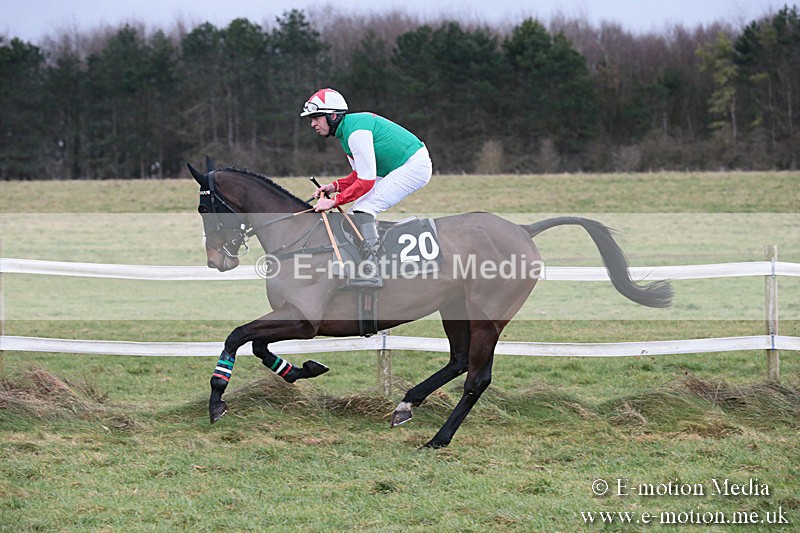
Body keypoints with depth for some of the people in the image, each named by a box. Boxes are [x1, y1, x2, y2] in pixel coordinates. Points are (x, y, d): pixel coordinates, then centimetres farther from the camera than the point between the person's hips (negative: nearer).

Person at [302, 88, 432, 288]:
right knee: (356, 213, 11)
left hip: (414, 166, -11)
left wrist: (334, 201, -22)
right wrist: (335, 186, 0)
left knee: (363, 209, -19)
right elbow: (360, 174, 15)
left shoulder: (356, 132, -23)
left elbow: (366, 181, -26)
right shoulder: (345, 130, 10)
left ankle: (371, 274, -26)